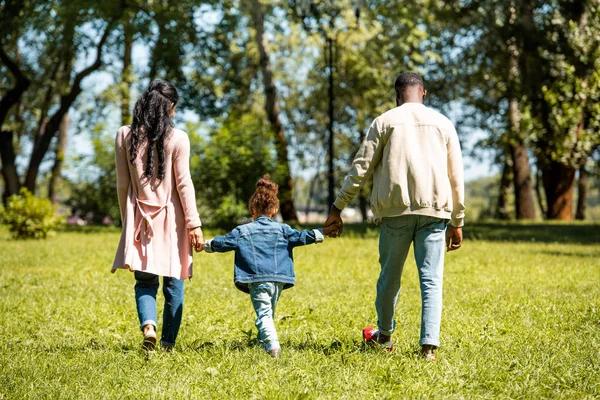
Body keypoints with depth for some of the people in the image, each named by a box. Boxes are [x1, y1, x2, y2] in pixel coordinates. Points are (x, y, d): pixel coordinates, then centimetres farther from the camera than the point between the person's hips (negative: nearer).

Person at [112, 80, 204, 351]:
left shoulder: (125, 136, 0)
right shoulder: (177, 138, -8)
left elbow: (122, 184, 4)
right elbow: (183, 184, -8)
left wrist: (126, 220, 13)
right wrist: (194, 224, -3)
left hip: (140, 218, 2)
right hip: (171, 219, -2)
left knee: (144, 280, 8)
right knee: (173, 283, 10)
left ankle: (148, 324, -19)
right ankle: (168, 341, 13)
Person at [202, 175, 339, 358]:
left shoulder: (242, 231, 6)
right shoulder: (282, 230, 9)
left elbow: (223, 243, 10)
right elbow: (301, 237, 8)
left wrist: (207, 245, 27)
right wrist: (322, 233, 17)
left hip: (257, 280, -3)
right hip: (278, 279, 3)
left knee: (263, 314, -9)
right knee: (269, 312, 21)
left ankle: (272, 346, -26)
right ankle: (264, 341, 32)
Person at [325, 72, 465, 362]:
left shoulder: (384, 121, 6)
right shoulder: (443, 123, 12)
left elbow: (360, 169, 2)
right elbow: (456, 177, 12)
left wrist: (338, 207, 7)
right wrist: (457, 222, 17)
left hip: (395, 210, -1)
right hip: (434, 210, 1)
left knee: (390, 276, 13)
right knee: (431, 280, 1)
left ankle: (384, 335, 29)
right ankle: (429, 345, -6)